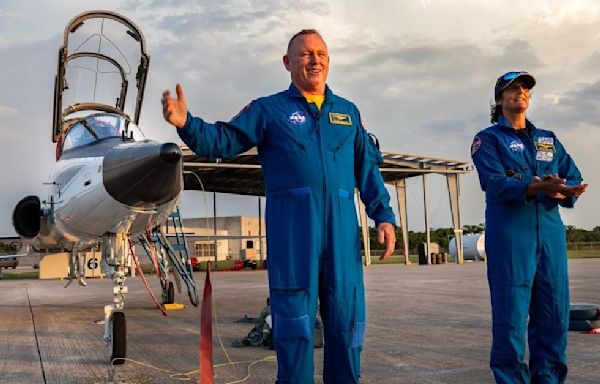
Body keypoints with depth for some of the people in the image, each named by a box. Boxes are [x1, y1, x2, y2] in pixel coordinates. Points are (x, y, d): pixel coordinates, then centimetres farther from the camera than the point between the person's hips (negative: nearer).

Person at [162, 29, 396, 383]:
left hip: (342, 226, 3)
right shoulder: (268, 109, 8)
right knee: (295, 318, 1)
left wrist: (384, 216, 9)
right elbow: (223, 141, -1)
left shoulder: (348, 112, 18)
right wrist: (186, 123, -20)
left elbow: (368, 169, 18)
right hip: (291, 226, -3)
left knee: (347, 316, 8)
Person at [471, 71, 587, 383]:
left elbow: (574, 179, 10)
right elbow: (496, 184, -10)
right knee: (511, 314, -7)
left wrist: (562, 191, -14)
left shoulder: (548, 140, 20)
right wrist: (538, 187, -27)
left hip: (550, 233, 5)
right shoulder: (488, 139, 6)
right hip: (509, 236, -4)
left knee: (554, 314, 3)